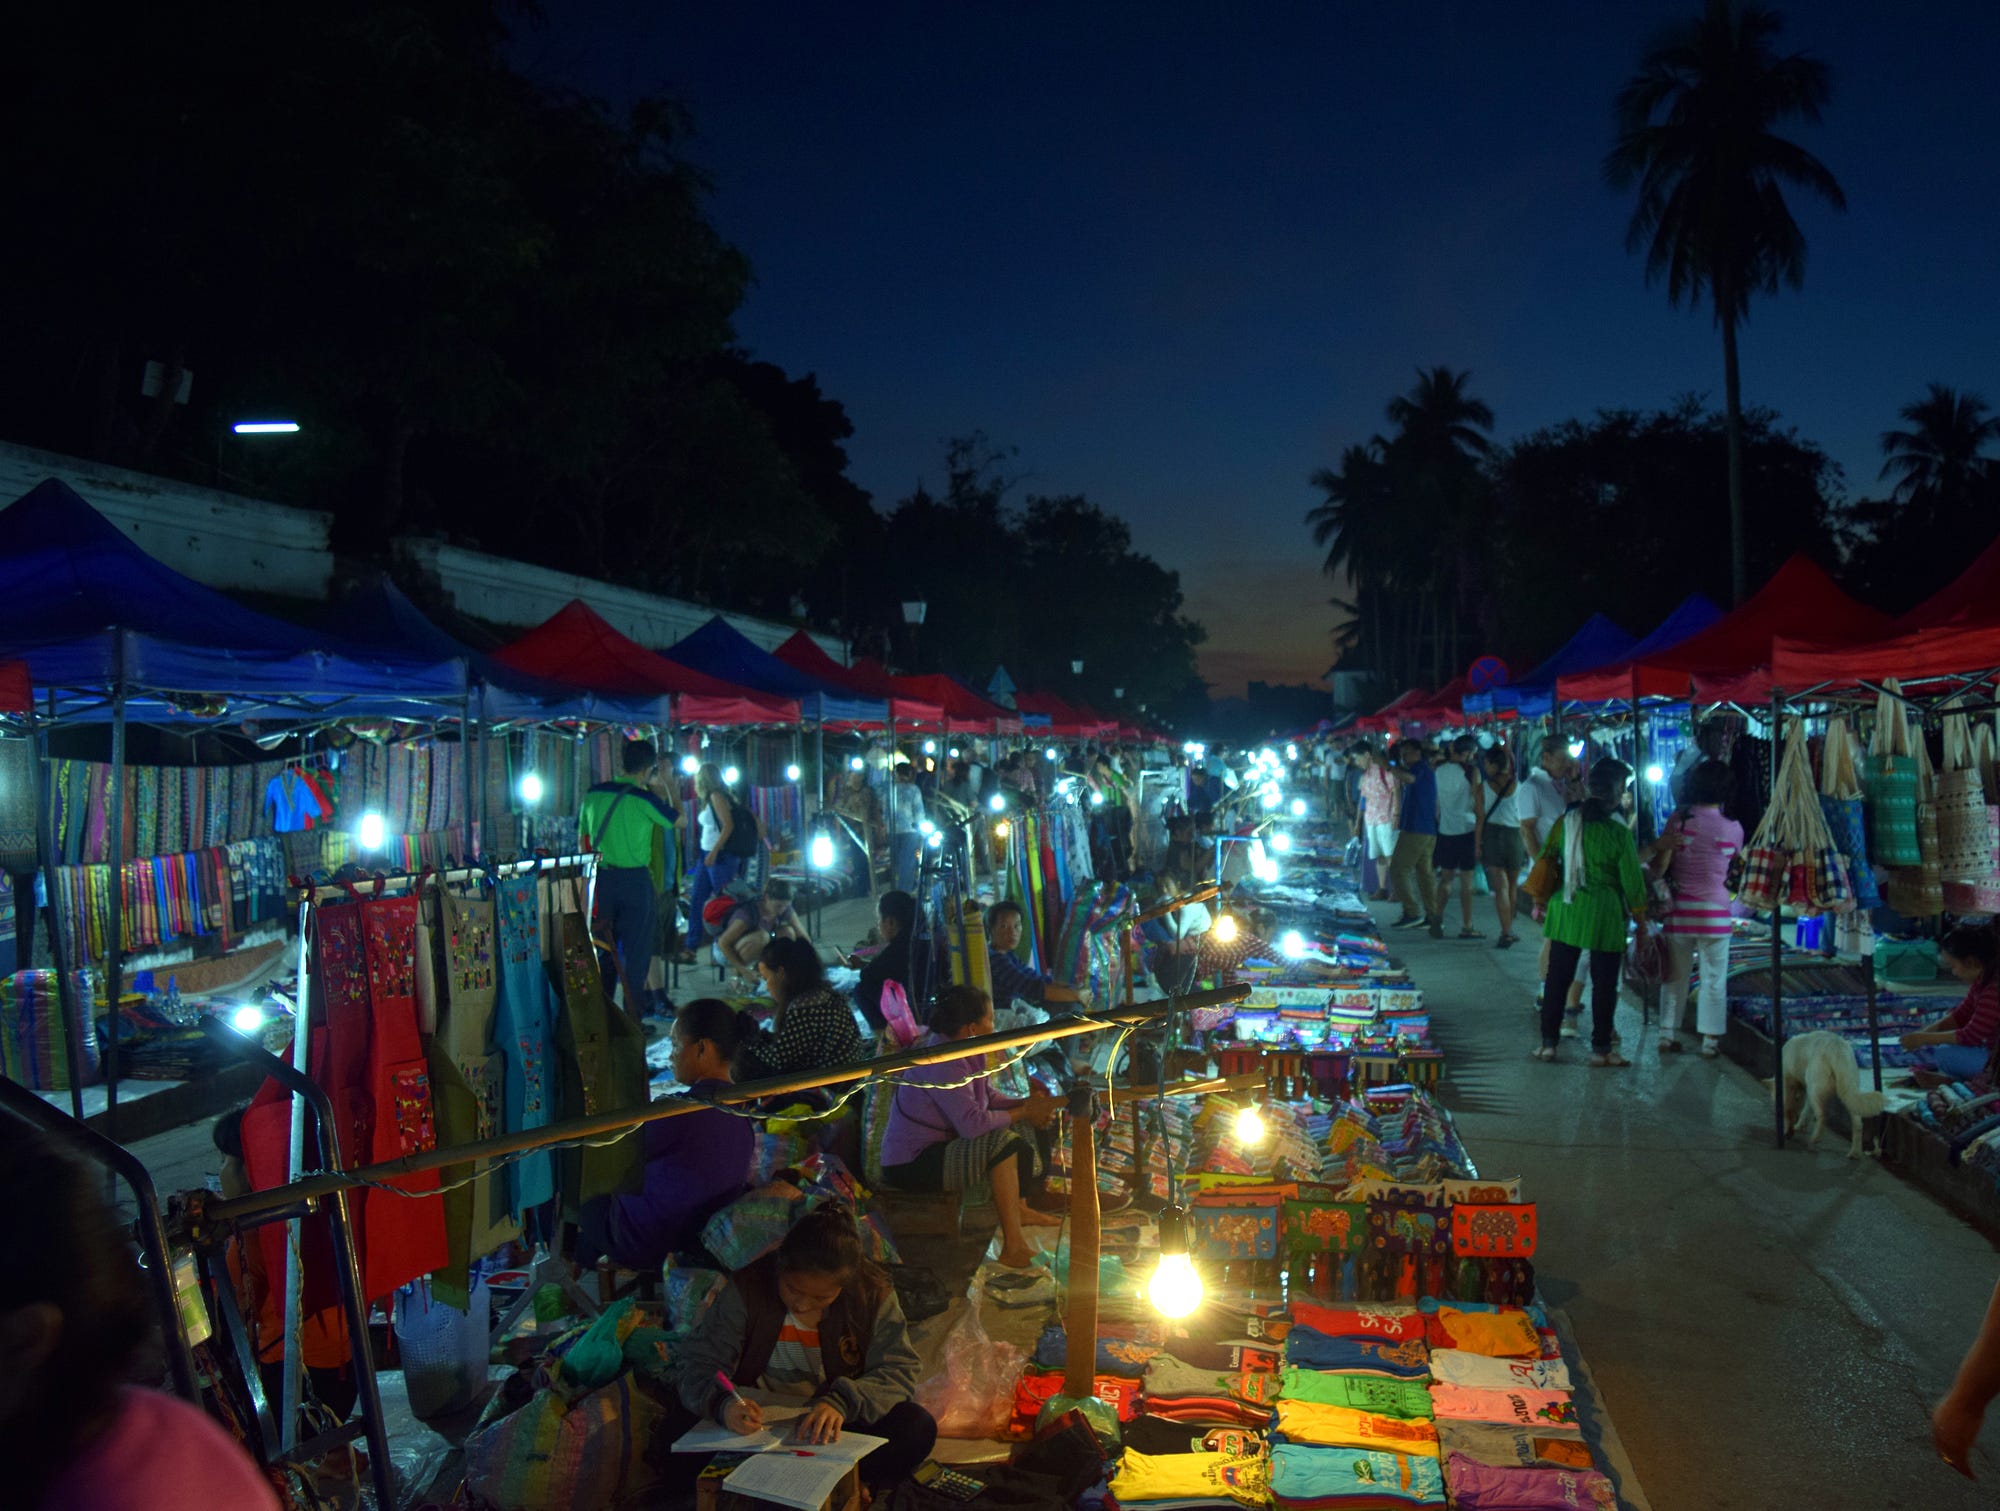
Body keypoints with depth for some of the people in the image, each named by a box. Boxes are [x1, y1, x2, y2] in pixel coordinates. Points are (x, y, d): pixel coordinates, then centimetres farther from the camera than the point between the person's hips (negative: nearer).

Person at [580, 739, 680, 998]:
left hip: (601, 879, 5)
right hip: (635, 881, -5)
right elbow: (680, 820, 3)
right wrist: (667, 787, 12)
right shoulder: (645, 799, -11)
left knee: (604, 952, 15)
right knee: (636, 955, 4)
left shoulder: (593, 794, 4)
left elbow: (582, 836, 12)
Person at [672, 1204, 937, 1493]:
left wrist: (842, 1402, -33)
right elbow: (700, 1364, -13)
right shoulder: (748, 1289, -13)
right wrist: (722, 1402, -37)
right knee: (683, 1429, -30)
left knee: (917, 1429, -26)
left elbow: (899, 1370, -14)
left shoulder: (873, 1293, -12)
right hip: (760, 1419, 0)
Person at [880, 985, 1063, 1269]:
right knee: (1004, 1143, -25)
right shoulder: (943, 1064, -25)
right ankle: (1012, 1247, -24)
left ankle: (1020, 1208, 7)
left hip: (937, 1147, 11)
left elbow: (988, 1099, 10)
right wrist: (1023, 1112, -19)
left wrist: (1028, 1105, -8)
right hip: (911, 1166, -11)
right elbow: (973, 1123, -32)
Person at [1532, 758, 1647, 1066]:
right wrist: (1639, 911, 8)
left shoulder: (1565, 822, 0)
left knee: (1558, 977, 10)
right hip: (1605, 914, -4)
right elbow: (1631, 877, -6)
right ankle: (1601, 1047, 12)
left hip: (1566, 910, 4)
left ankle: (1548, 1042, 13)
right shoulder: (1619, 832, -12)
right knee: (1604, 982, 7)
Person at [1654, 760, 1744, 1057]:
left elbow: (1660, 865, -6)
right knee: (1714, 979, 8)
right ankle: (1710, 1040, 11)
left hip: (1679, 909, 1)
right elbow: (1736, 864, 7)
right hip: (1714, 911, -1)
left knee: (1676, 975, 11)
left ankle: (1668, 1034, 15)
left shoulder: (1678, 820, -5)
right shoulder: (1733, 828, -5)